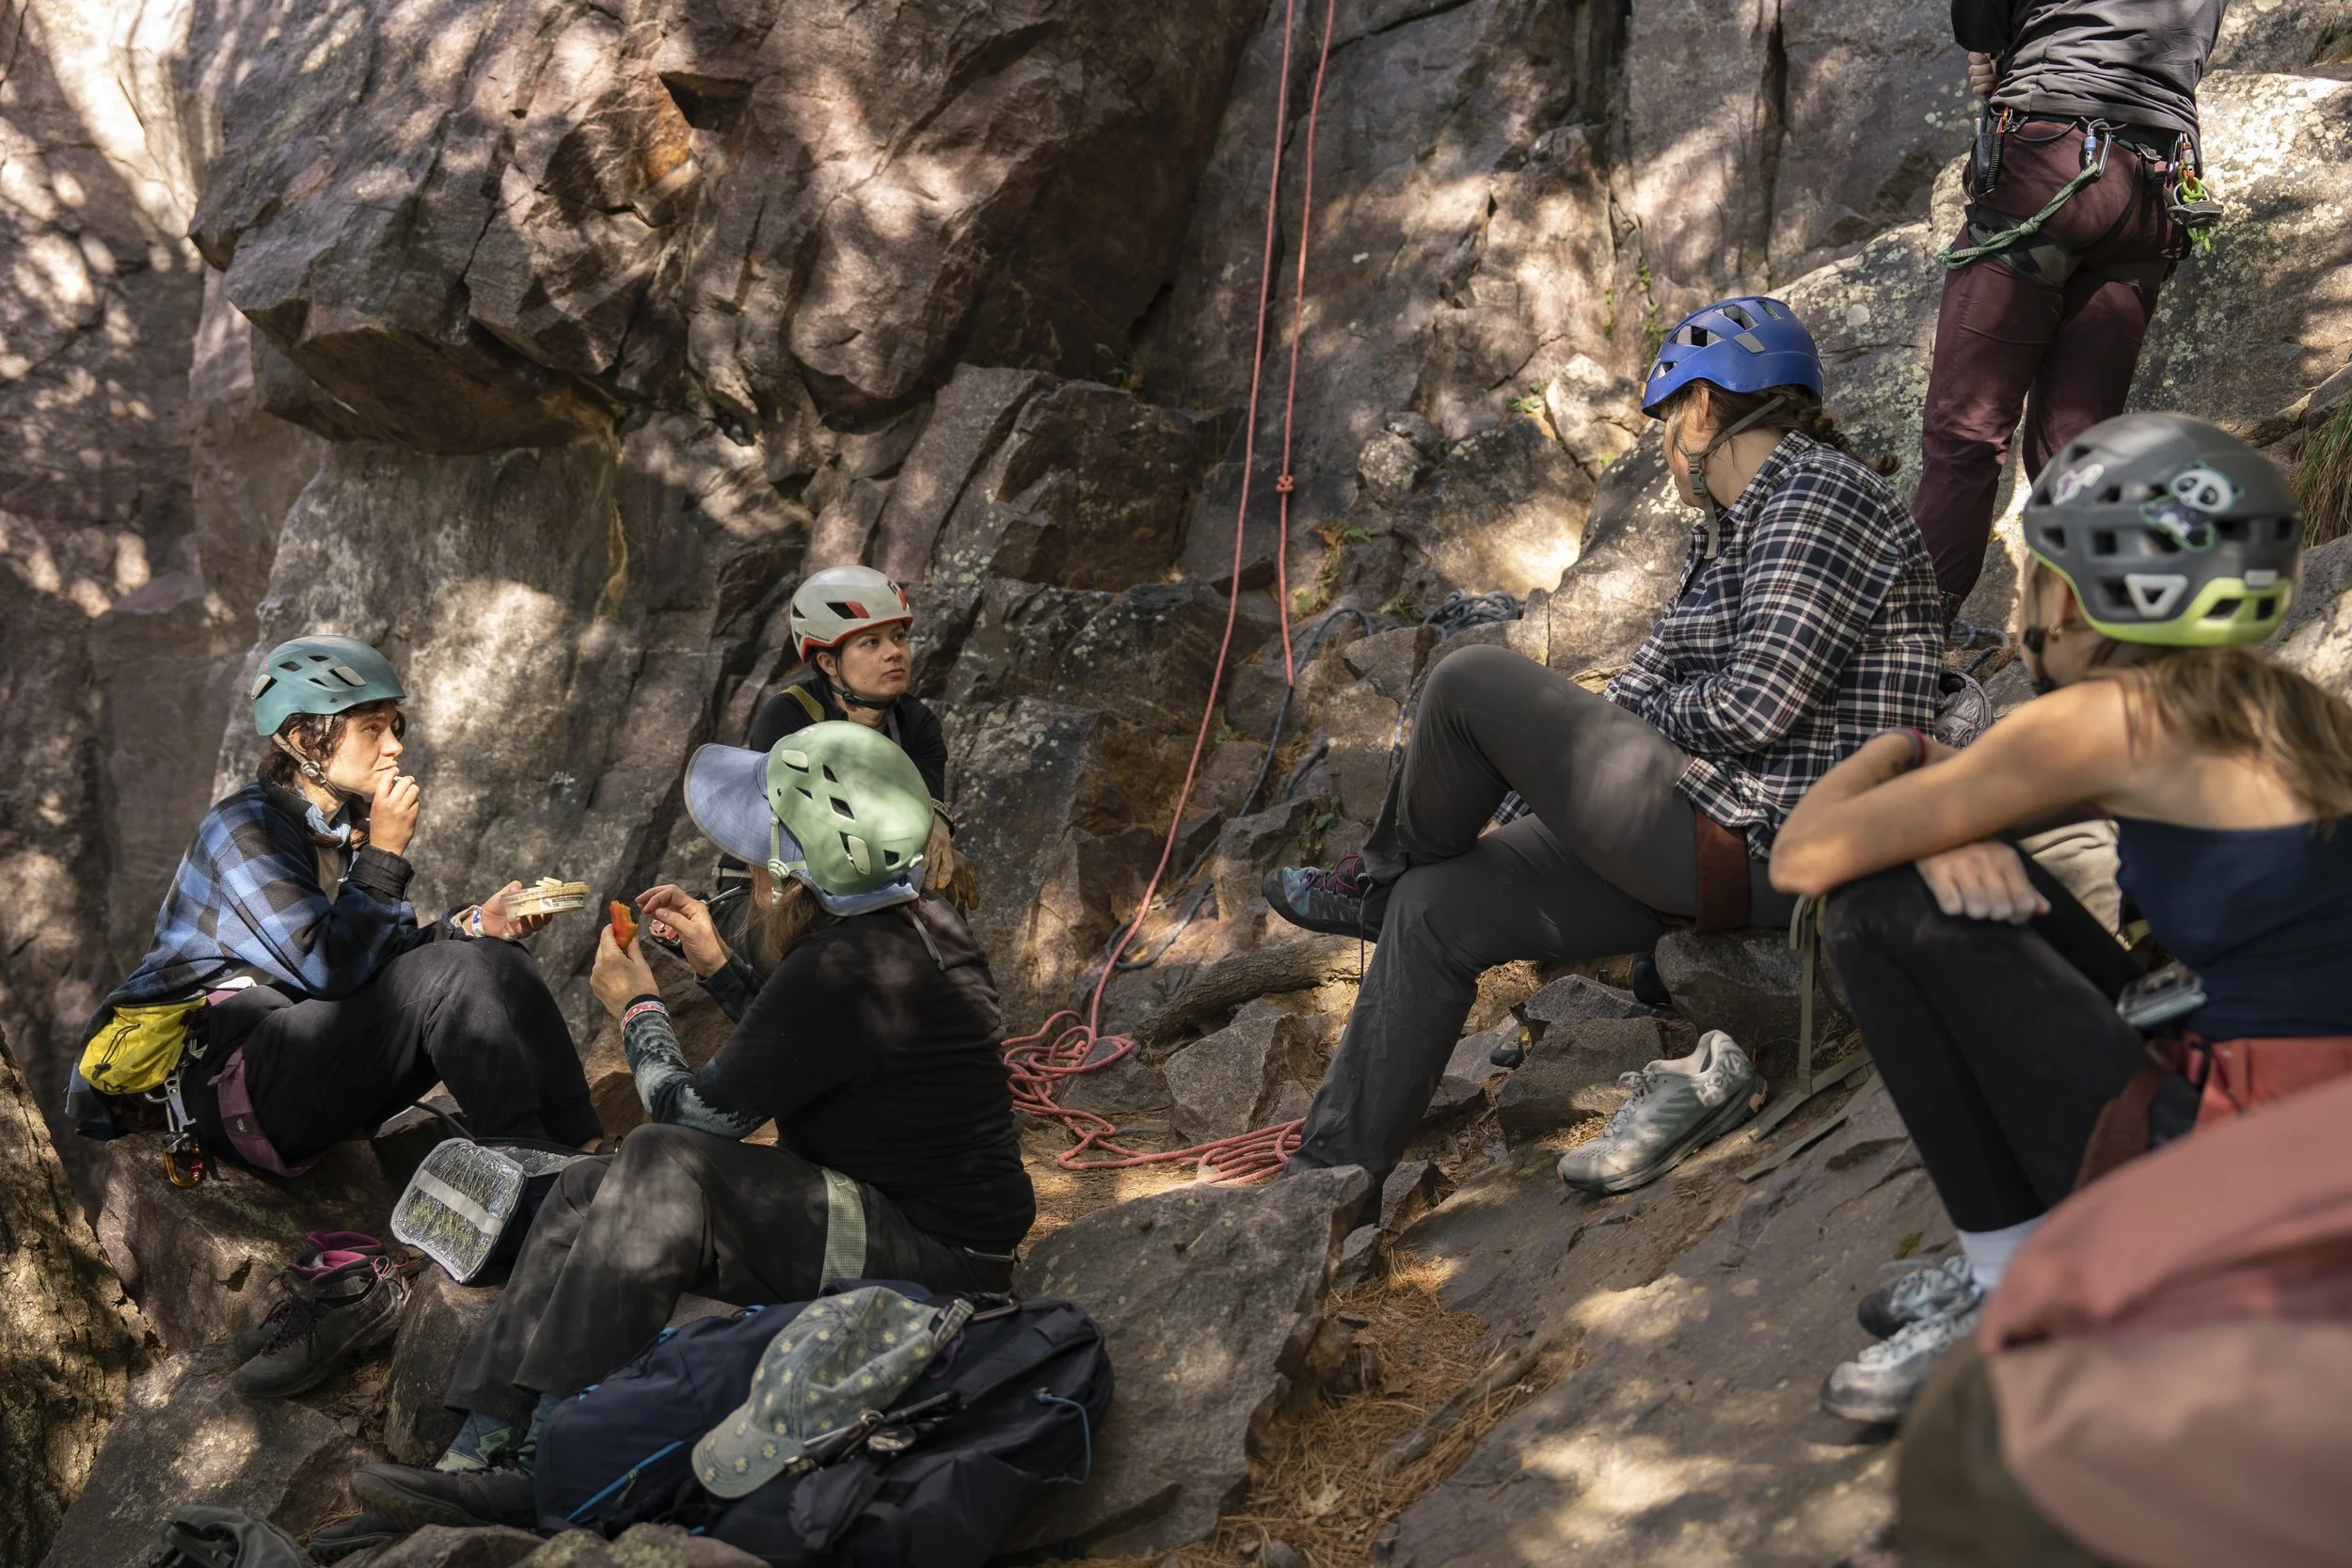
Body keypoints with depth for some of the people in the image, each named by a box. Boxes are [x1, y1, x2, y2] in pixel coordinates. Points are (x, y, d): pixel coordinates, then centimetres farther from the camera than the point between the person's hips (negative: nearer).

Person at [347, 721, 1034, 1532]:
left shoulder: (844, 970, -25)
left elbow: (695, 1112, -13)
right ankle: (484, 1452, -4)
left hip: (930, 1262, -10)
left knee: (662, 1167, -26)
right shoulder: (920, 921, 4)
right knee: (590, 1191, 2)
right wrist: (720, 966, 16)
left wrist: (637, 1006, 3)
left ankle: (543, 1466, -19)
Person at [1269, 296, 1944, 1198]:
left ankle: (1379, 880, 15)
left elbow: (1755, 707, -22)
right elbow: (1649, 685, 21)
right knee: (1436, 911, 8)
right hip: (1717, 837, 10)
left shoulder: (1819, 495, -12)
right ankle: (1331, 1172, 15)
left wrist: (1653, 717, -3)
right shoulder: (1733, 525, 19)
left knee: (1470, 683, -11)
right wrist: (1541, 750, 7)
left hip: (1759, 847, -10)